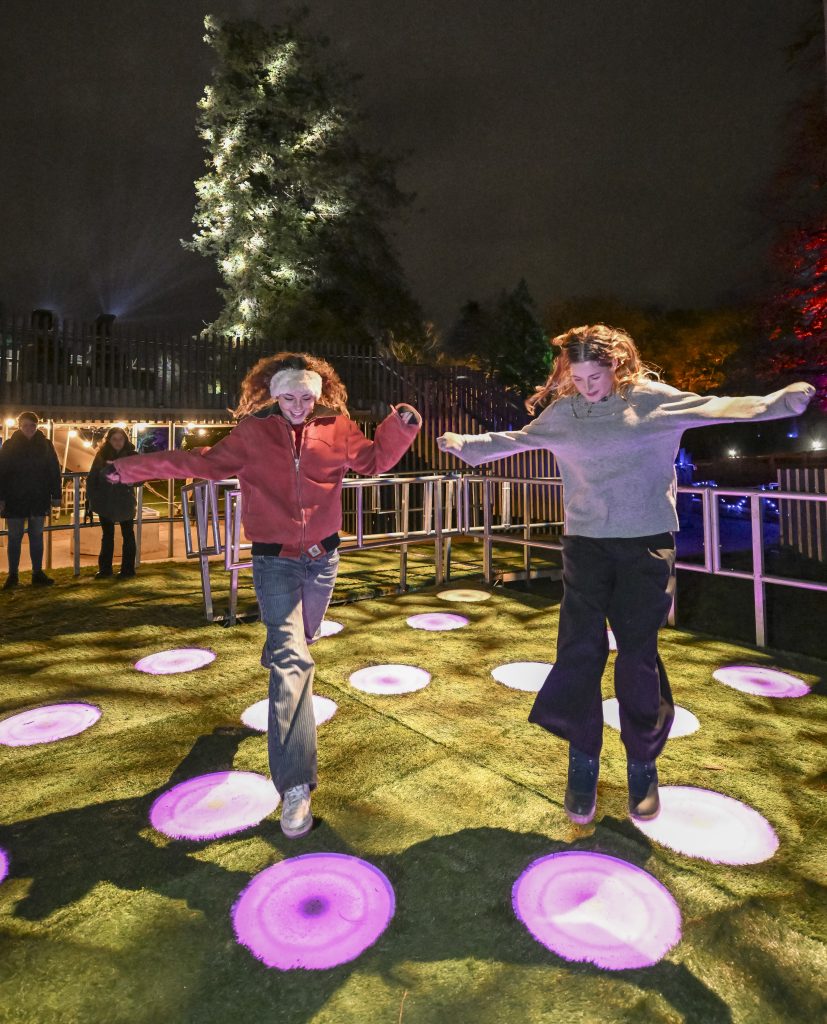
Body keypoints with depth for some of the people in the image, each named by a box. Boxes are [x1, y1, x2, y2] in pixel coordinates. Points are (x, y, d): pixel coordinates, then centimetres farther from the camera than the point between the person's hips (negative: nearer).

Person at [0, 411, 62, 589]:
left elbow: (55, 471, 4)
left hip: (39, 499, 1)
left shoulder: (45, 445, 4)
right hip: (15, 499, -1)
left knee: (37, 536, 7)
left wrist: (56, 495, -1)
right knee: (14, 537, 5)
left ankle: (38, 573, 13)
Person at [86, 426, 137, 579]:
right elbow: (92, 478, 2)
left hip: (124, 502, -2)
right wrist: (90, 498, -5)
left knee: (128, 535, 7)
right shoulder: (101, 455, 1)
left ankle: (127, 569, 13)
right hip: (105, 502, 2)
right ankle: (104, 569, 19)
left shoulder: (132, 456, -4)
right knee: (107, 535, 11)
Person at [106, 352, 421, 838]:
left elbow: (375, 459, 5)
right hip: (274, 558, -3)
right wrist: (141, 466, 3)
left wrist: (401, 427, -11)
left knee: (299, 643, 21)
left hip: (323, 555, 3)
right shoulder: (254, 432, -2)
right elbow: (209, 462, 5)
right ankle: (296, 787, -14)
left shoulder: (338, 429, 1)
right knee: (292, 661, -14)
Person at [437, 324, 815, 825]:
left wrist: (781, 402, -13)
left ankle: (643, 765, 23)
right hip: (586, 543, 2)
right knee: (579, 651, -3)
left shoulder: (652, 398, -2)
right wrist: (467, 443, 19)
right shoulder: (563, 411, 4)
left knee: (639, 654, 3)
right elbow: (519, 439, 16)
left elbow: (716, 408, -2)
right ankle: (583, 764, 16)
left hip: (647, 542, -1)